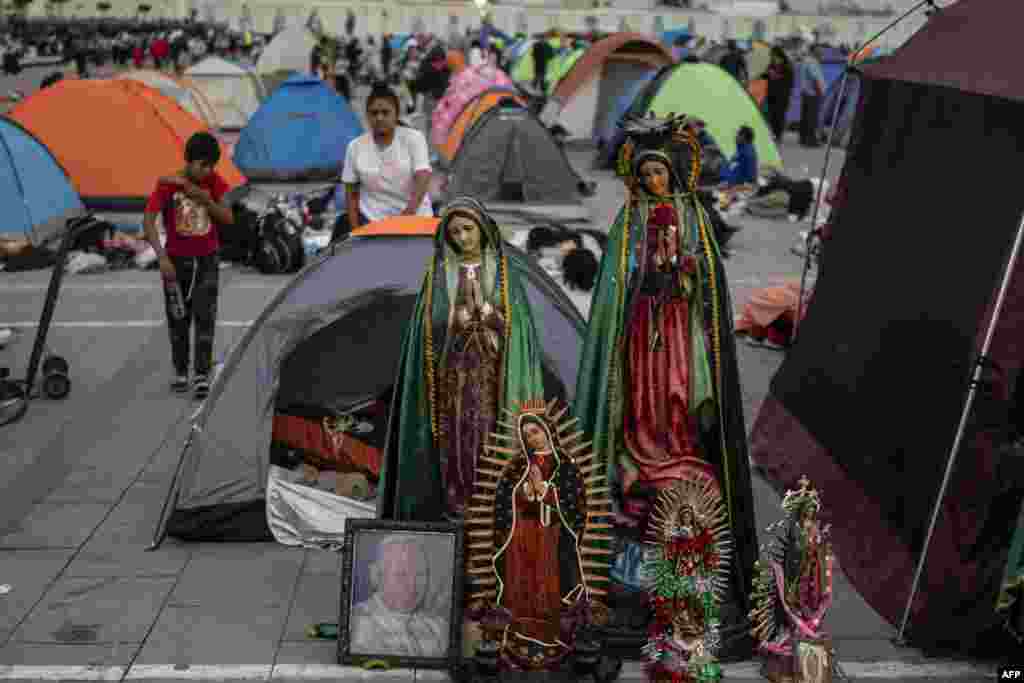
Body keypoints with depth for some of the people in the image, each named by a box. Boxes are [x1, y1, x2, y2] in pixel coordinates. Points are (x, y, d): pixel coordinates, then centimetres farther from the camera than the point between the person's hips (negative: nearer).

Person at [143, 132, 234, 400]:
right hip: (177, 260, -1)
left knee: (204, 317, -7)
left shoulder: (215, 181, -7)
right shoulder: (167, 184, -15)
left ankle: (202, 376, -5)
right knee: (178, 319, 8)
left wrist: (207, 201, -23)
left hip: (207, 260, 1)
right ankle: (180, 372, 23)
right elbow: (148, 221, -18)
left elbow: (228, 219, -6)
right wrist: (162, 257, -27)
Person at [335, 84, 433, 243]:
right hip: (372, 220, 2)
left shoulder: (413, 138, -4)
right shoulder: (356, 146, 3)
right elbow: (352, 193, 8)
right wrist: (355, 231, -2)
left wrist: (409, 212, -32)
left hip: (414, 217, -2)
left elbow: (422, 179, -17)